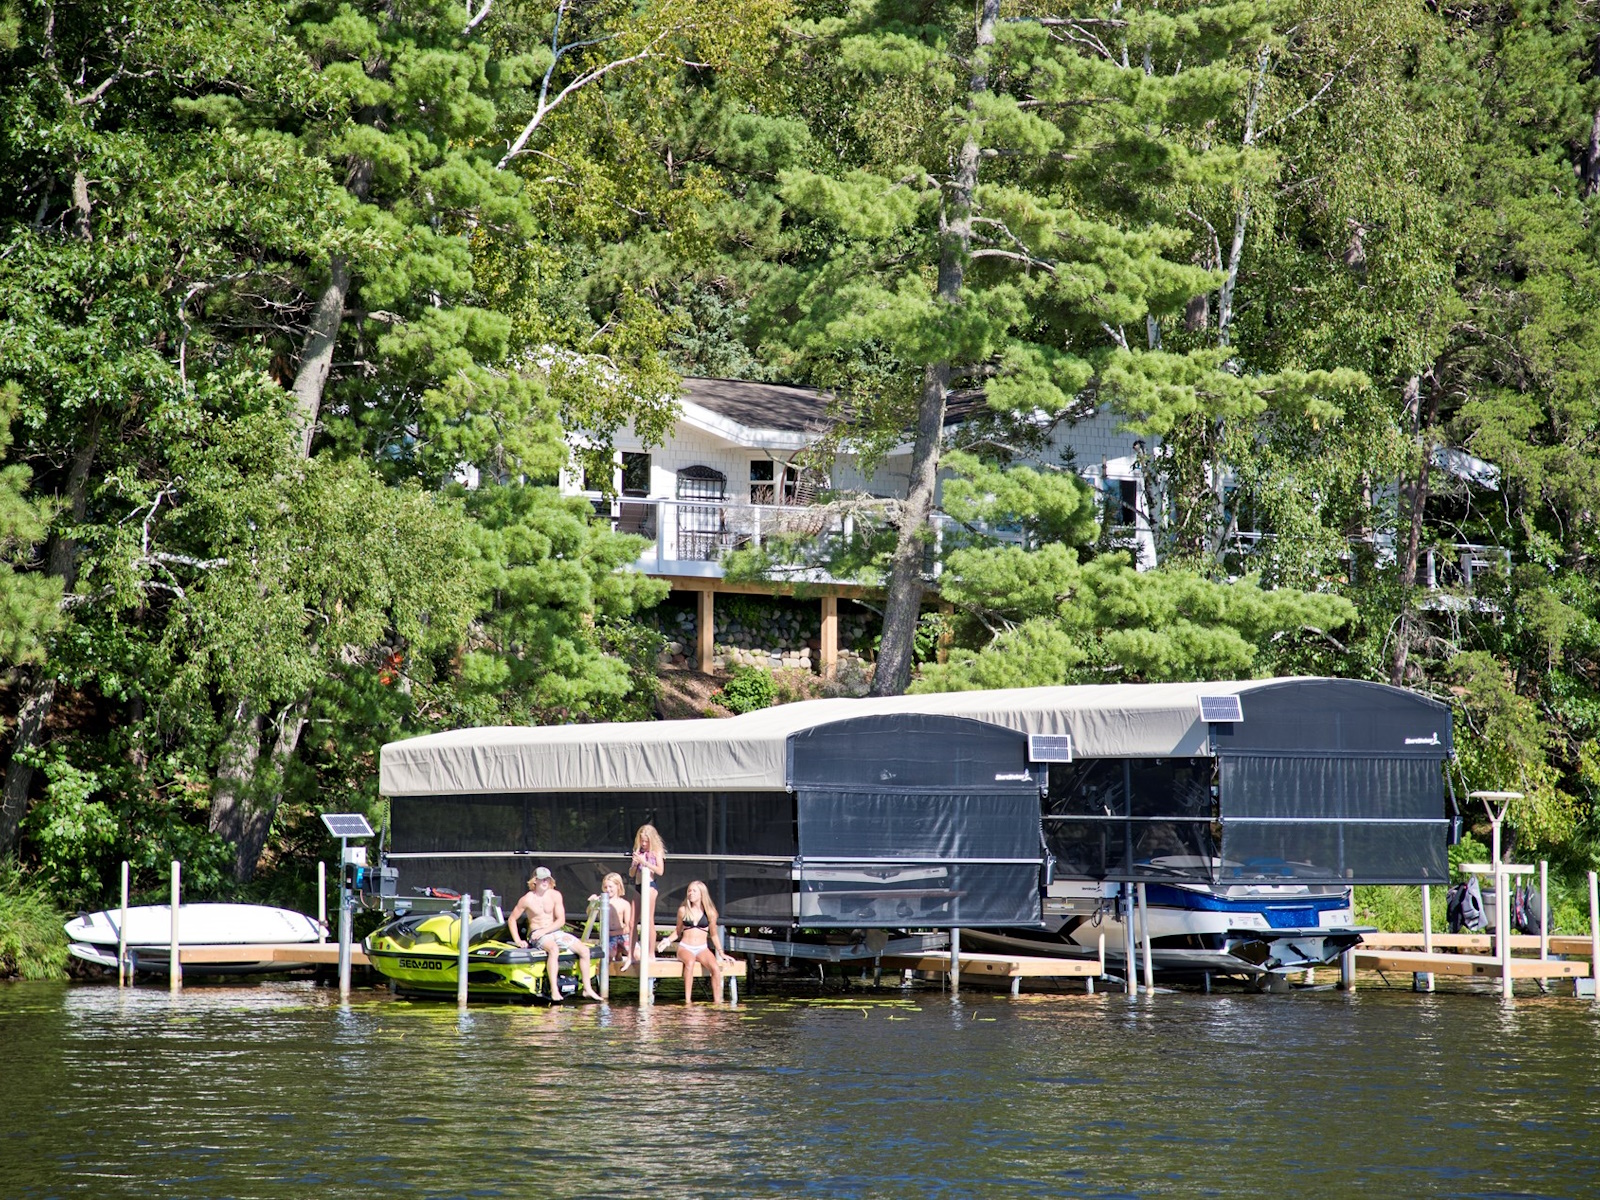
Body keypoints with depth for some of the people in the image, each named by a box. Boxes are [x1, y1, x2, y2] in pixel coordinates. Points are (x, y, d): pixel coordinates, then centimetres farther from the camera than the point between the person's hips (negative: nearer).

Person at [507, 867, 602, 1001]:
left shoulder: (555, 895, 2)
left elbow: (561, 920, -3)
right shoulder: (527, 899, -3)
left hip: (556, 932, 5)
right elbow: (511, 919, 4)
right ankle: (554, 990, -45)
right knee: (554, 949, -38)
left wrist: (544, 930, -17)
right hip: (537, 935, -4)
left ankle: (587, 989, -2)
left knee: (584, 950, -11)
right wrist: (517, 940, -7)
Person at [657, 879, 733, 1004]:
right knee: (690, 962, -37)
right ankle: (687, 1000, -41)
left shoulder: (710, 912, 5)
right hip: (685, 947, -1)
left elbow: (713, 935, 15)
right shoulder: (683, 911, 6)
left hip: (702, 949, 1)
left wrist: (721, 953, 11)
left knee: (716, 968, -29)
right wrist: (667, 941, -1)